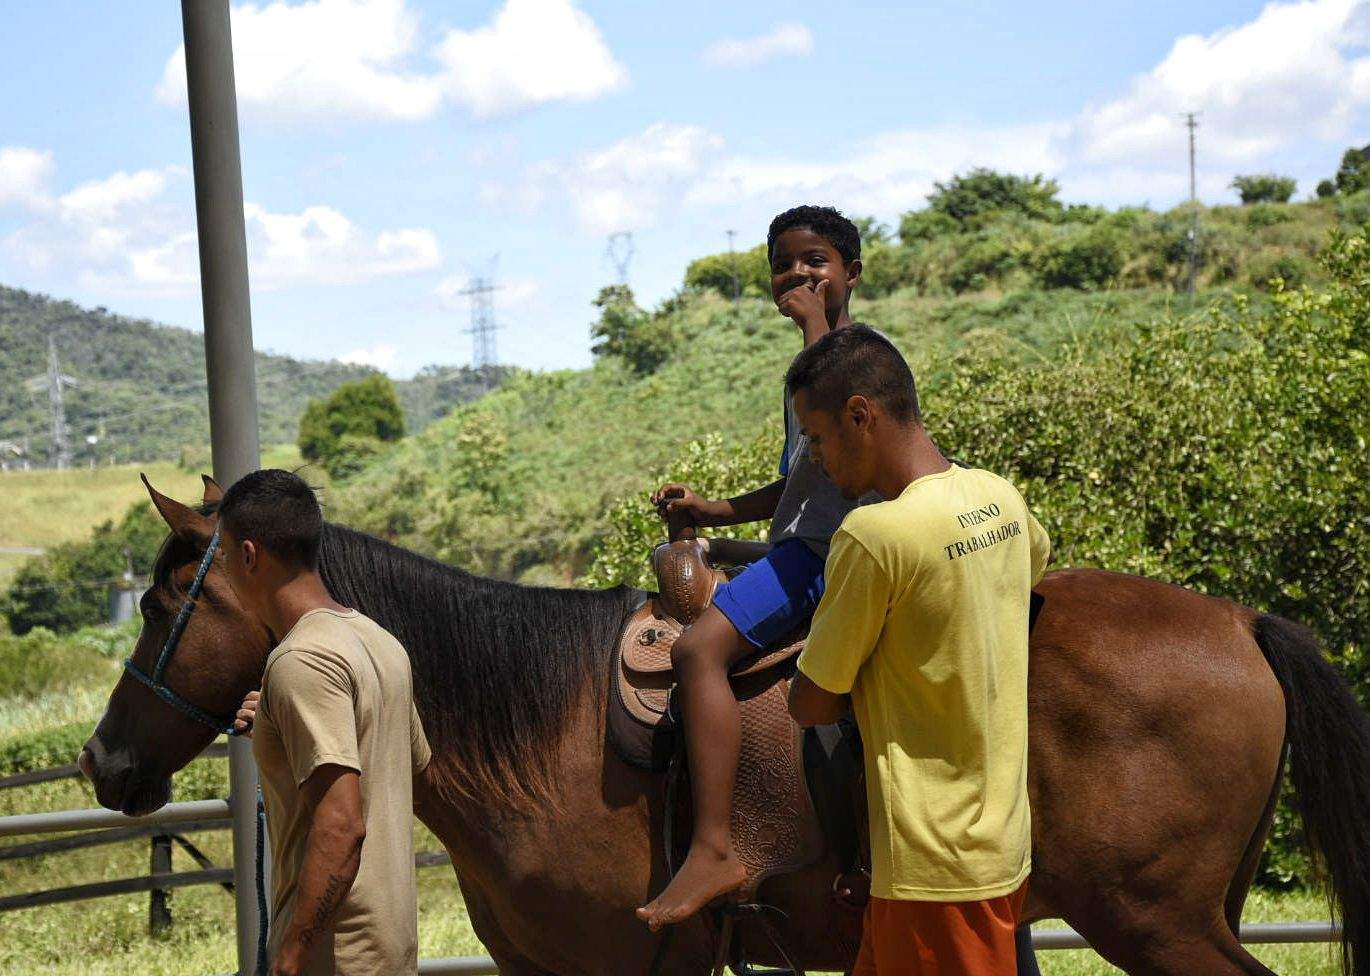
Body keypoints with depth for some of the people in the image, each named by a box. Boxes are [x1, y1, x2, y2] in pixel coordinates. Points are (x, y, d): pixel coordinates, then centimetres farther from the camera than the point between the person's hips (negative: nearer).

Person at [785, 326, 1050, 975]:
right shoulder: (999, 497, 3)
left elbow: (812, 706, -11)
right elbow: (1037, 561, 29)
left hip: (937, 866, -8)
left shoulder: (873, 535, -21)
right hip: (1002, 841, 8)